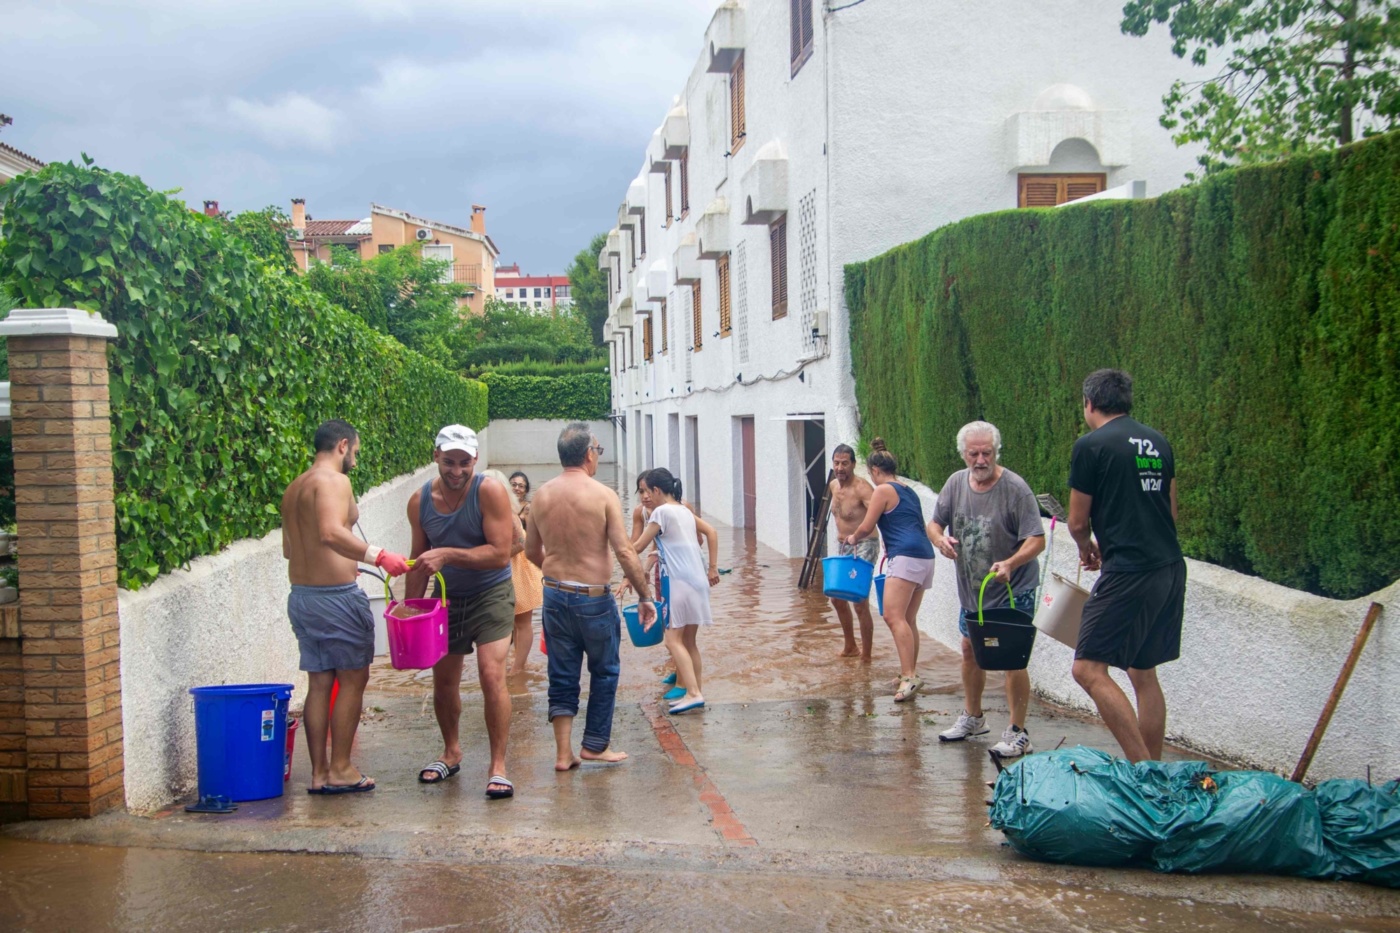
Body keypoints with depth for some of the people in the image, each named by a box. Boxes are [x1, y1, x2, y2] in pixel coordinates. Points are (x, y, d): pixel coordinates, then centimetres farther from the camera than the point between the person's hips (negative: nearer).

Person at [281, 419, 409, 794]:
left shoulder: (294, 487, 15)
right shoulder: (334, 481, -13)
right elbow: (331, 533, -30)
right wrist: (378, 555, -29)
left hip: (301, 594, 8)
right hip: (336, 596, -8)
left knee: (319, 682, 12)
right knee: (353, 680, 4)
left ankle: (319, 772, 15)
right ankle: (340, 769, 7)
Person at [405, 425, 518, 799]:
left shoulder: (489, 492, -17)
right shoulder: (420, 501, -3)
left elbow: (500, 553, -23)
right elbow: (419, 561, 9)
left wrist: (447, 554, -29)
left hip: (490, 596, -5)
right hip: (446, 599, 5)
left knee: (492, 676, -17)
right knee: (443, 683, 14)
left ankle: (498, 766, -7)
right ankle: (451, 753, 37)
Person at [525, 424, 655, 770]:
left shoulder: (542, 495, 2)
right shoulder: (603, 495, -12)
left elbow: (531, 550, 12)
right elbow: (625, 552, -16)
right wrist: (645, 597, -8)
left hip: (554, 595, 4)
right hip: (594, 598, -4)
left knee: (562, 675, 13)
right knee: (604, 671, 14)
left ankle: (563, 752, 12)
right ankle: (595, 745, 22)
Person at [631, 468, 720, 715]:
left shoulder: (661, 512, -8)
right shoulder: (684, 510, 16)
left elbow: (638, 547, -5)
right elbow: (711, 532, 17)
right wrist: (713, 568, 16)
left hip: (679, 581, -9)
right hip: (698, 580, 9)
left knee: (674, 640, -9)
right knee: (689, 641, 12)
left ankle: (693, 693, -18)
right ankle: (689, 688, 15)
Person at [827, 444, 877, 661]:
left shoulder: (861, 489, -21)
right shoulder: (834, 486, 5)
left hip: (863, 547, -9)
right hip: (842, 547, 9)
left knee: (860, 602, -11)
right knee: (837, 597, 16)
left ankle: (866, 656, 0)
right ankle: (850, 647, 33)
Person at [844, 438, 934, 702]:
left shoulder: (883, 490, -1)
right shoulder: (908, 491, 24)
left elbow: (867, 527, -1)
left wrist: (853, 538, 20)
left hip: (905, 557, -10)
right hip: (925, 557, 10)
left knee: (893, 616, -16)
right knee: (908, 619, 13)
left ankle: (909, 676, -25)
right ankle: (911, 673, 16)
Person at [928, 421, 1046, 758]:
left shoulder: (1015, 488, -19)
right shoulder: (956, 483, -2)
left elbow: (1037, 540, -22)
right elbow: (934, 523, 6)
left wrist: (1010, 564, -39)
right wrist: (940, 539, -18)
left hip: (1013, 591, -6)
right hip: (971, 590, 7)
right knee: (970, 651, 18)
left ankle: (1017, 733, 5)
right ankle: (972, 717, 37)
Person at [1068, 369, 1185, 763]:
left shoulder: (1091, 446, -7)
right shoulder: (1158, 442, 14)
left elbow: (1078, 523, -2)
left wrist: (1087, 549, 19)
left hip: (1128, 573, -8)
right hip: (1170, 569, 8)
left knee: (1089, 669, -7)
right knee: (1144, 673, 16)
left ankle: (1142, 768, -12)